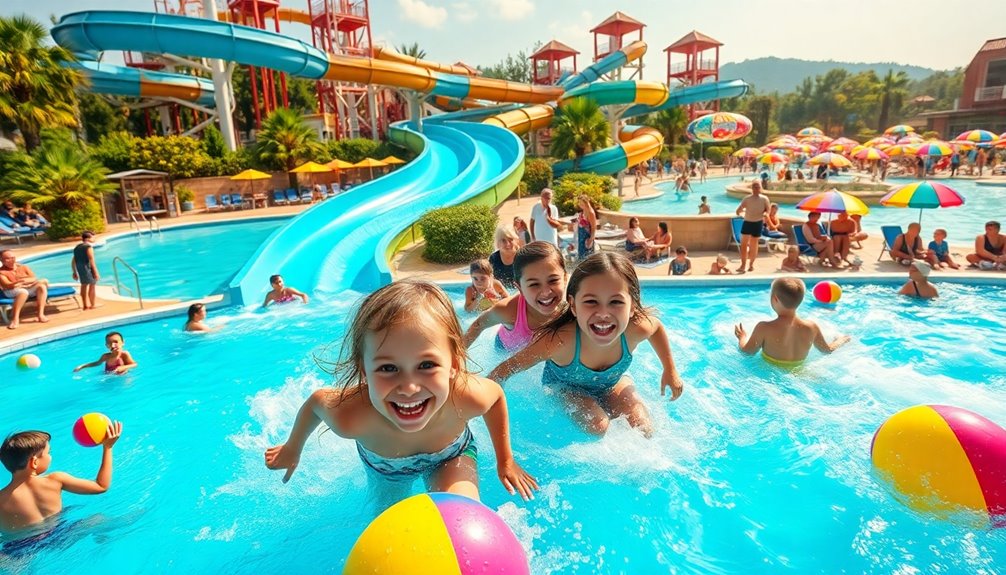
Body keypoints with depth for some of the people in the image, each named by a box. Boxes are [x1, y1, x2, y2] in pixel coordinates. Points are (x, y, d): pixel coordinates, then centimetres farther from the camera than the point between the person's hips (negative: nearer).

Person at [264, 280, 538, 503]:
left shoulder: (469, 398, -42)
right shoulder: (349, 418, -44)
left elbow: (497, 394, -16)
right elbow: (315, 401, -19)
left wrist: (505, 460, -7)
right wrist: (292, 448, 1)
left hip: (450, 457, -1)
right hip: (384, 469, 1)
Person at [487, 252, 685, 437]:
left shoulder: (635, 330, -33)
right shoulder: (559, 340, -44)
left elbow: (657, 326, -6)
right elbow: (508, 368, -30)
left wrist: (670, 371, 0)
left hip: (612, 382, 4)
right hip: (565, 385, -3)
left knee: (643, 431, -9)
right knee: (597, 427, -27)